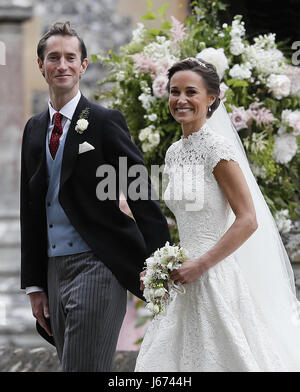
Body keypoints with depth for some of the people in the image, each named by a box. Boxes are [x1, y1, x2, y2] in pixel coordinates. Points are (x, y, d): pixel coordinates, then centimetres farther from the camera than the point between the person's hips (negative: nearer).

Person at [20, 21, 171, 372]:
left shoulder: (105, 122, -6)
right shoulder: (34, 129, 13)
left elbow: (141, 194, -7)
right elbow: (31, 210, 15)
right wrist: (34, 284, 13)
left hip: (96, 265, -6)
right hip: (54, 271, 6)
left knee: (84, 367, -10)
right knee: (67, 364, 11)